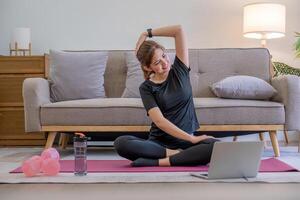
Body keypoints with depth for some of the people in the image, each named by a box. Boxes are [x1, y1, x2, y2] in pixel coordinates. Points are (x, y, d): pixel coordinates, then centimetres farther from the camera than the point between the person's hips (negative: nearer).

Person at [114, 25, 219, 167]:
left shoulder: (179, 71, 6)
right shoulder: (146, 88, 0)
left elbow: (179, 30, -2)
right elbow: (159, 121, -14)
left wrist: (147, 34, 4)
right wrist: (192, 138, -21)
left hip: (186, 142, 1)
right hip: (159, 142, 0)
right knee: (121, 143, -29)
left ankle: (157, 162, -27)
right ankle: (176, 155, -22)